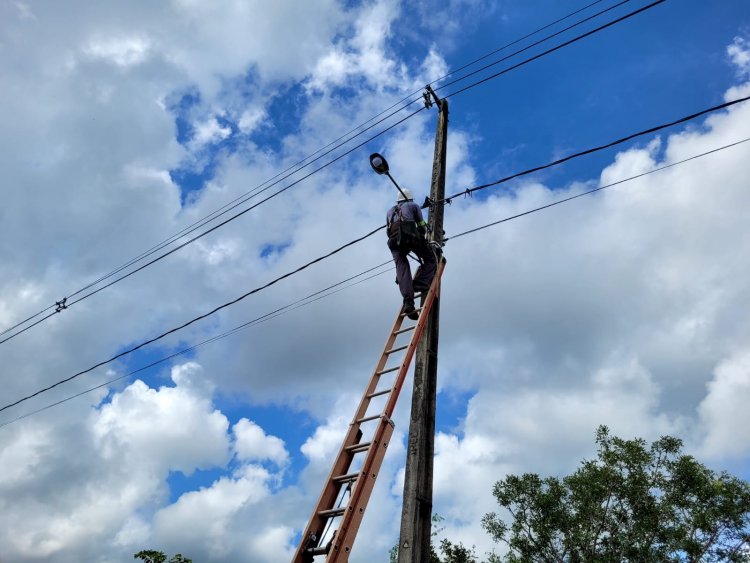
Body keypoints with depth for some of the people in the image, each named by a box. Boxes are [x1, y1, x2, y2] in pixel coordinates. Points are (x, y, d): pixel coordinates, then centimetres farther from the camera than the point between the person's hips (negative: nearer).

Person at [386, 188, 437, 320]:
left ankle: (408, 303, -26)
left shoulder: (390, 211, 36)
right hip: (411, 236, -3)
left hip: (394, 240, 3)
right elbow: (422, 227, 22)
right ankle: (419, 285, -13)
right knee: (431, 260, 11)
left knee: (402, 268, -7)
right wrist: (422, 239, 40)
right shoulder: (413, 205, 25)